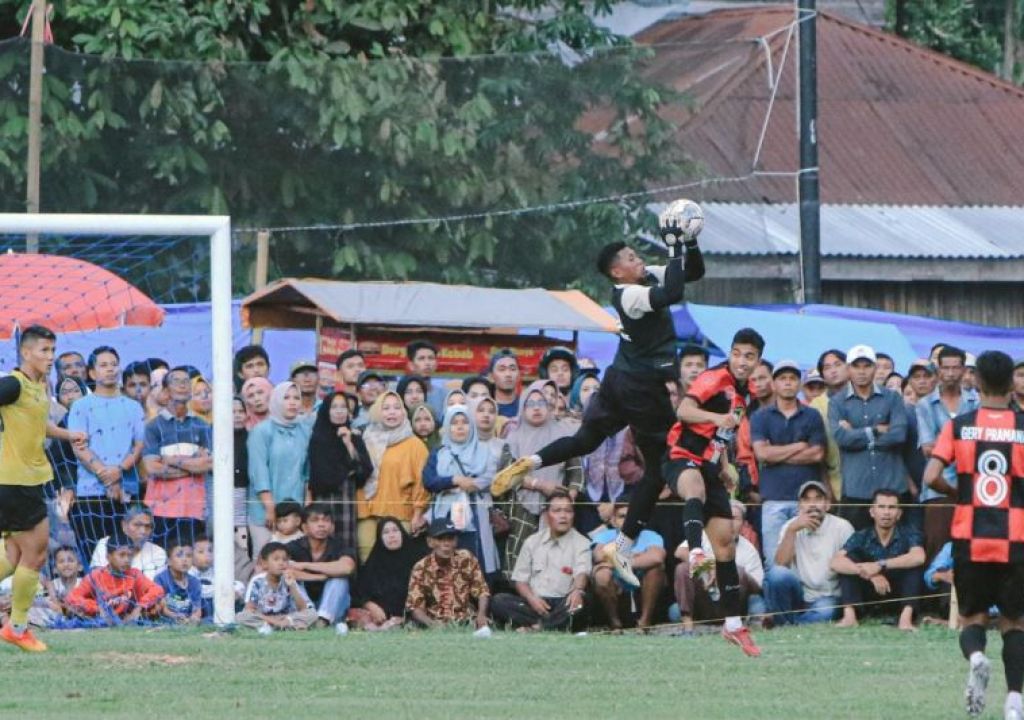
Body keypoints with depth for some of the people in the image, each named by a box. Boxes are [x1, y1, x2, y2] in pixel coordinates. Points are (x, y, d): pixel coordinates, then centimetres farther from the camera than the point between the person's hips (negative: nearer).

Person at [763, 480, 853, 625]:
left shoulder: (842, 527, -3)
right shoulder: (791, 526, 2)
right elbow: (780, 565, -11)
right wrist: (791, 530, -18)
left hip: (826, 598, -2)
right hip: (798, 595, 2)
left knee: (824, 612, -37)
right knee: (778, 573, -29)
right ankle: (782, 622, -13)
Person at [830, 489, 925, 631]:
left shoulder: (908, 535, -8)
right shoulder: (861, 537, -4)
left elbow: (919, 557, -31)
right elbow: (836, 562, -21)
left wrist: (881, 565, -37)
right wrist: (871, 574, -34)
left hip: (899, 596, -1)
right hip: (870, 595, 1)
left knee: (913, 562, -25)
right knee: (848, 560, -16)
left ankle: (906, 617, -37)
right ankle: (849, 616, -27)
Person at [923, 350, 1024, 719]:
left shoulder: (959, 425, -1)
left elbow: (931, 477, -9)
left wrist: (958, 493, 11)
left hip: (969, 537, 0)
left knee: (972, 617, 13)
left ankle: (976, 657, -20)